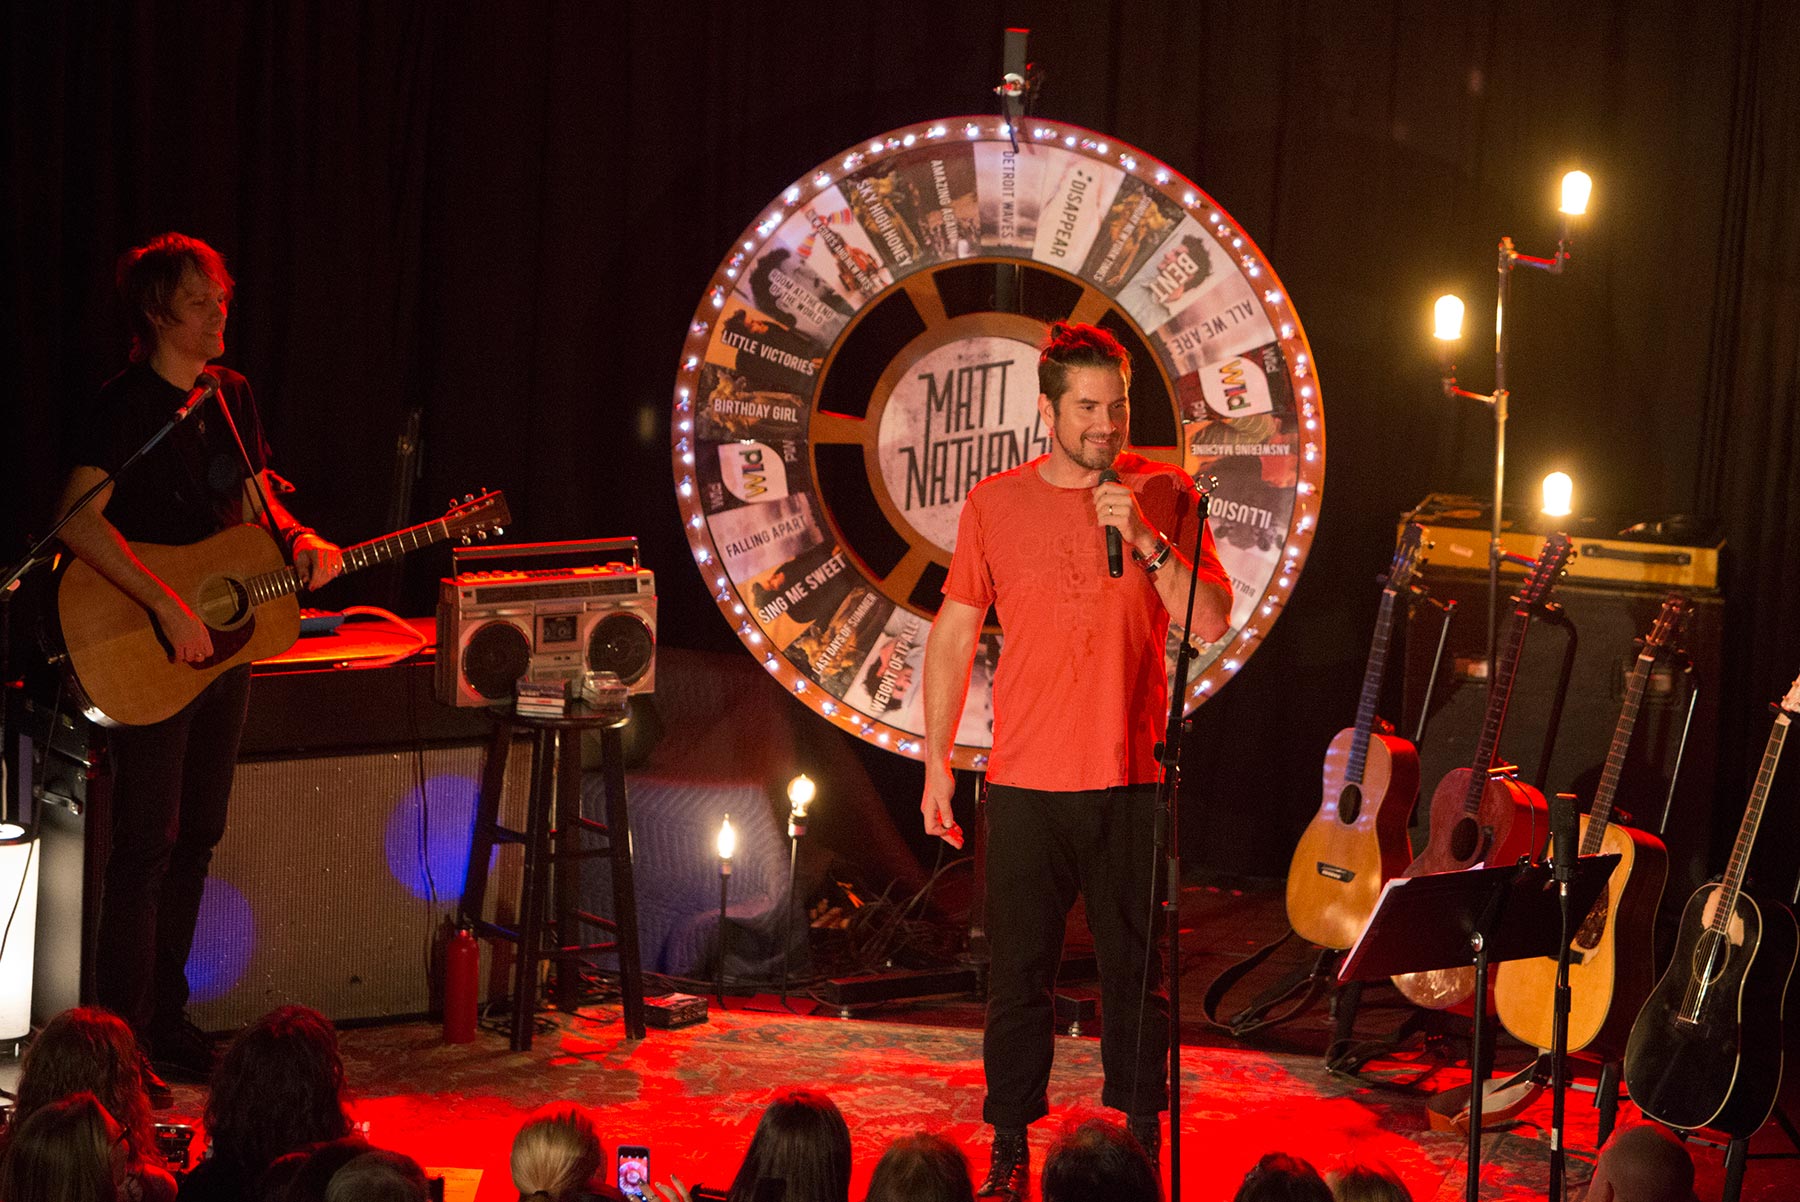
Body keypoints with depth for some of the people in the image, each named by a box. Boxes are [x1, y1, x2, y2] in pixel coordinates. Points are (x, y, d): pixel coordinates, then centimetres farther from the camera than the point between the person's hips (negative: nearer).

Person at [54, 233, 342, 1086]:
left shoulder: (231, 397, 11)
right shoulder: (124, 407, -13)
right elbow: (79, 522, -23)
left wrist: (299, 542, -2)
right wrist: (168, 607, -27)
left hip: (225, 643, 8)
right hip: (147, 661, -8)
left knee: (197, 835, 12)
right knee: (148, 845, -8)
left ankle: (166, 1018, 22)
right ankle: (122, 1038, -3)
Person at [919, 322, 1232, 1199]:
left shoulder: (1165, 496, 3)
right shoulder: (994, 504, 5)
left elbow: (1212, 623, -4)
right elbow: (953, 633, 9)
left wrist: (1148, 542, -17)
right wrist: (936, 759, 5)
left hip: (1131, 779, 0)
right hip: (1025, 781, 0)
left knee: (1135, 970, 5)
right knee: (1018, 971, 3)